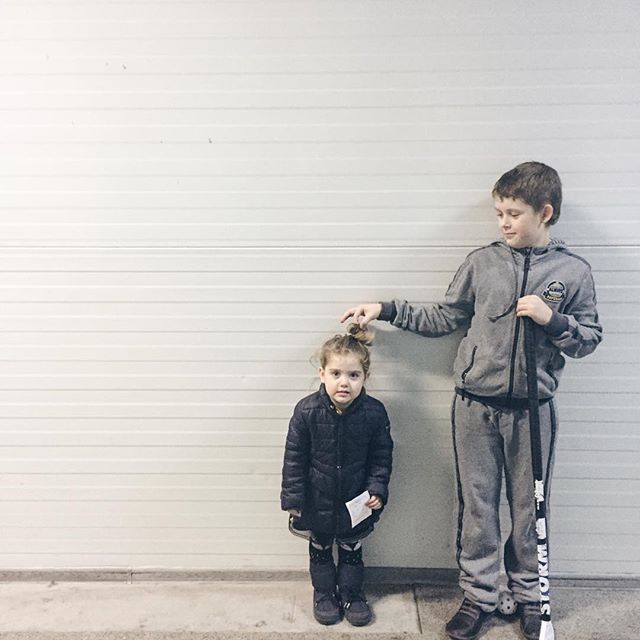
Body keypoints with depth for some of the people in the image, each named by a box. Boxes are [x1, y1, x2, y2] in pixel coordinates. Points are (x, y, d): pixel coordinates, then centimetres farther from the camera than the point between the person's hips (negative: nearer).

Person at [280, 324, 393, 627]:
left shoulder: (374, 412, -19)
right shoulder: (306, 411, -22)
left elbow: (381, 456, -5)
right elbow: (294, 458, -12)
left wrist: (377, 489, -12)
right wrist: (293, 499, -10)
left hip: (356, 500, 0)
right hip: (317, 500, 0)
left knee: (352, 549, 21)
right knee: (320, 548, 21)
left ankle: (352, 593, 44)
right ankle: (324, 593, 44)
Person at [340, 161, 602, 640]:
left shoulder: (574, 272, -1)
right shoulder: (482, 262, 1)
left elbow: (590, 339, 3)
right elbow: (445, 319, 7)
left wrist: (552, 319, -15)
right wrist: (387, 310, 1)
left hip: (533, 408, -1)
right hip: (476, 404, 1)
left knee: (528, 507, 13)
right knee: (477, 505, 10)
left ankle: (529, 595, 34)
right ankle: (478, 597, 27)